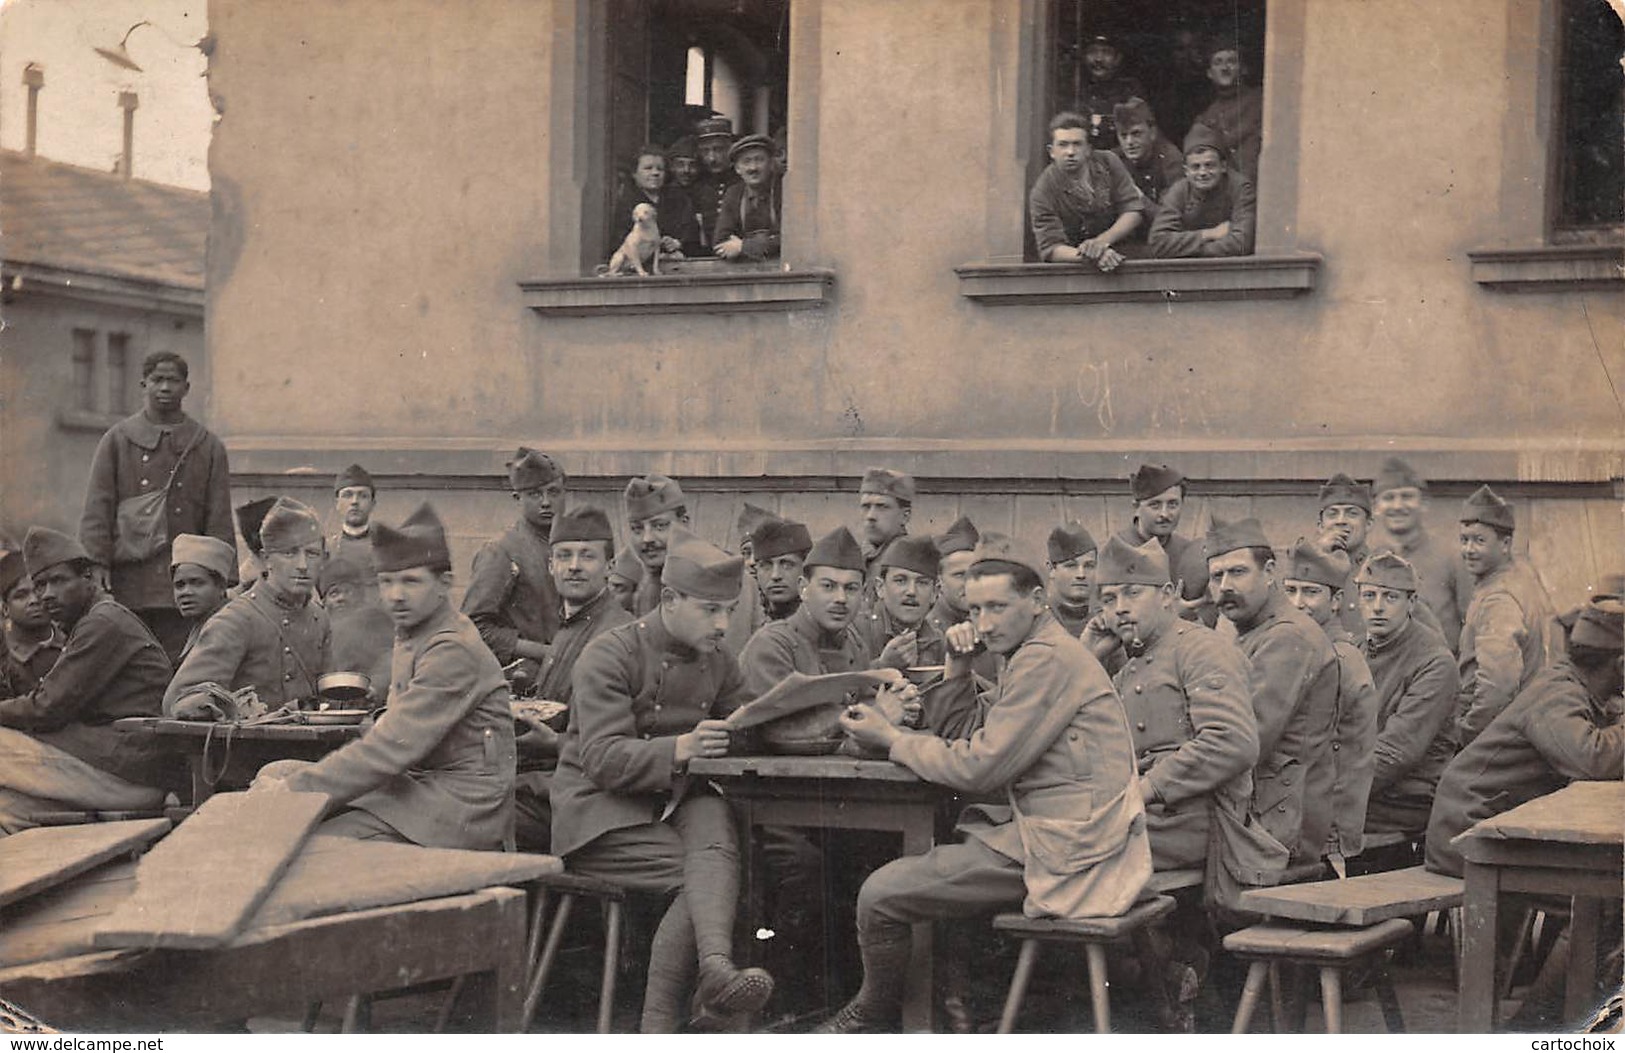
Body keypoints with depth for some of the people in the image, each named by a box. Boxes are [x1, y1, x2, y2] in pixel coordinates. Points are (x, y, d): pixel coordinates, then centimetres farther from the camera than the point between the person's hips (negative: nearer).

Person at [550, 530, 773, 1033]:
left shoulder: (717, 662, 11)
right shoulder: (610, 655, -11)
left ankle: (716, 967, -50)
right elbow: (603, 760, -20)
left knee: (714, 821, -31)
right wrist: (680, 749, -36)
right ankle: (659, 1022, -32)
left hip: (674, 800, 5)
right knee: (699, 876, -26)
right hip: (598, 811, -5)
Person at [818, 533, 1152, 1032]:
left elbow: (981, 768, -17)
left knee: (880, 895, -9)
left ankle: (872, 1016, 15)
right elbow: (962, 739, 22)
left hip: (1060, 850, -11)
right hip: (1056, 836, 11)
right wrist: (958, 667, 8)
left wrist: (892, 739, -6)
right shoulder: (1032, 653, 18)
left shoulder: (1046, 659, -15)